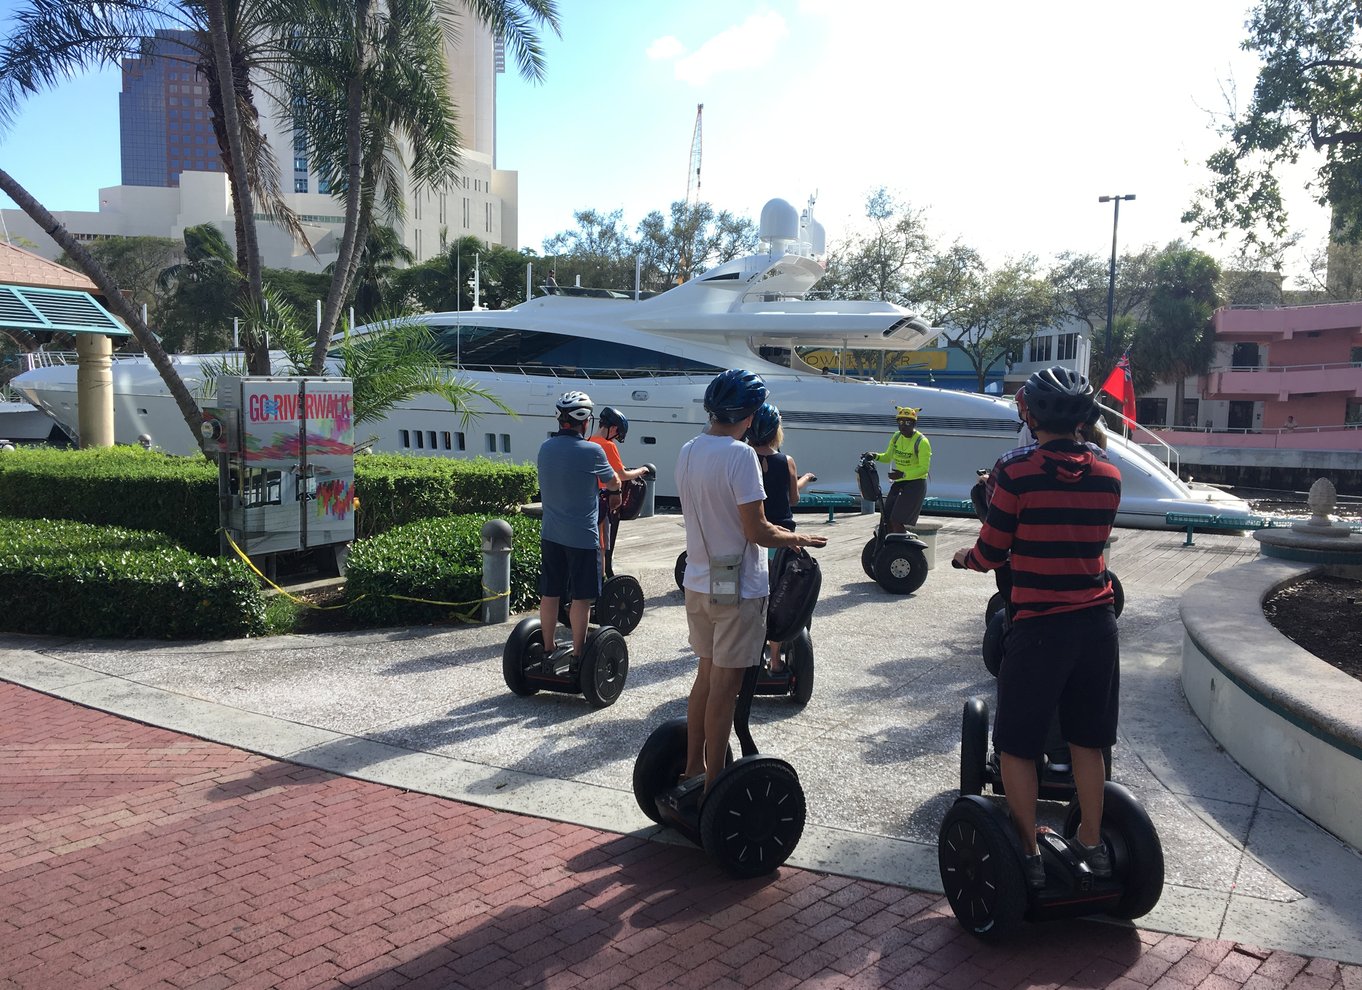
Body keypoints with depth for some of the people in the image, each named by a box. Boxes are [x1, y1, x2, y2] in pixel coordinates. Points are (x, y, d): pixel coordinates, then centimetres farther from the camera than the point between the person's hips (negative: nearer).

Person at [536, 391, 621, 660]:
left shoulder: (545, 448, 3)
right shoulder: (591, 451, -14)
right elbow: (613, 482, 1)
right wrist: (614, 493, 24)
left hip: (550, 534, 6)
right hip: (582, 536, -6)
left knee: (549, 594, 12)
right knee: (581, 598, 3)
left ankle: (548, 648, 22)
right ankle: (577, 654, 8)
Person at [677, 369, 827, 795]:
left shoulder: (687, 452, 6)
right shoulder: (739, 455, -20)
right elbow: (756, 530, -21)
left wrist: (776, 533, 20)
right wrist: (798, 539, -3)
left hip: (698, 581, 8)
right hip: (736, 588, -8)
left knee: (706, 675, 19)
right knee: (725, 686, 2)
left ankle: (693, 768, 28)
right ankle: (713, 787, 11)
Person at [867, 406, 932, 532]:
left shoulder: (922, 442, -15)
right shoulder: (896, 437, 6)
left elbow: (924, 468, -18)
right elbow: (888, 457, 17)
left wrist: (903, 474, -31)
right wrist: (875, 456, -5)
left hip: (915, 484, -7)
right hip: (898, 483, 7)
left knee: (897, 521, -15)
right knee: (887, 521, 1)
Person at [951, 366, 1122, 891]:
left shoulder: (1018, 473, -12)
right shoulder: (1108, 476, 3)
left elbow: (989, 555, -7)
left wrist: (964, 556, 16)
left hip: (1039, 627, -5)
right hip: (1097, 624, 5)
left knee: (1016, 745, 9)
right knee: (1086, 741, 18)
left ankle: (1028, 855, 15)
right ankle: (1092, 844, 31)